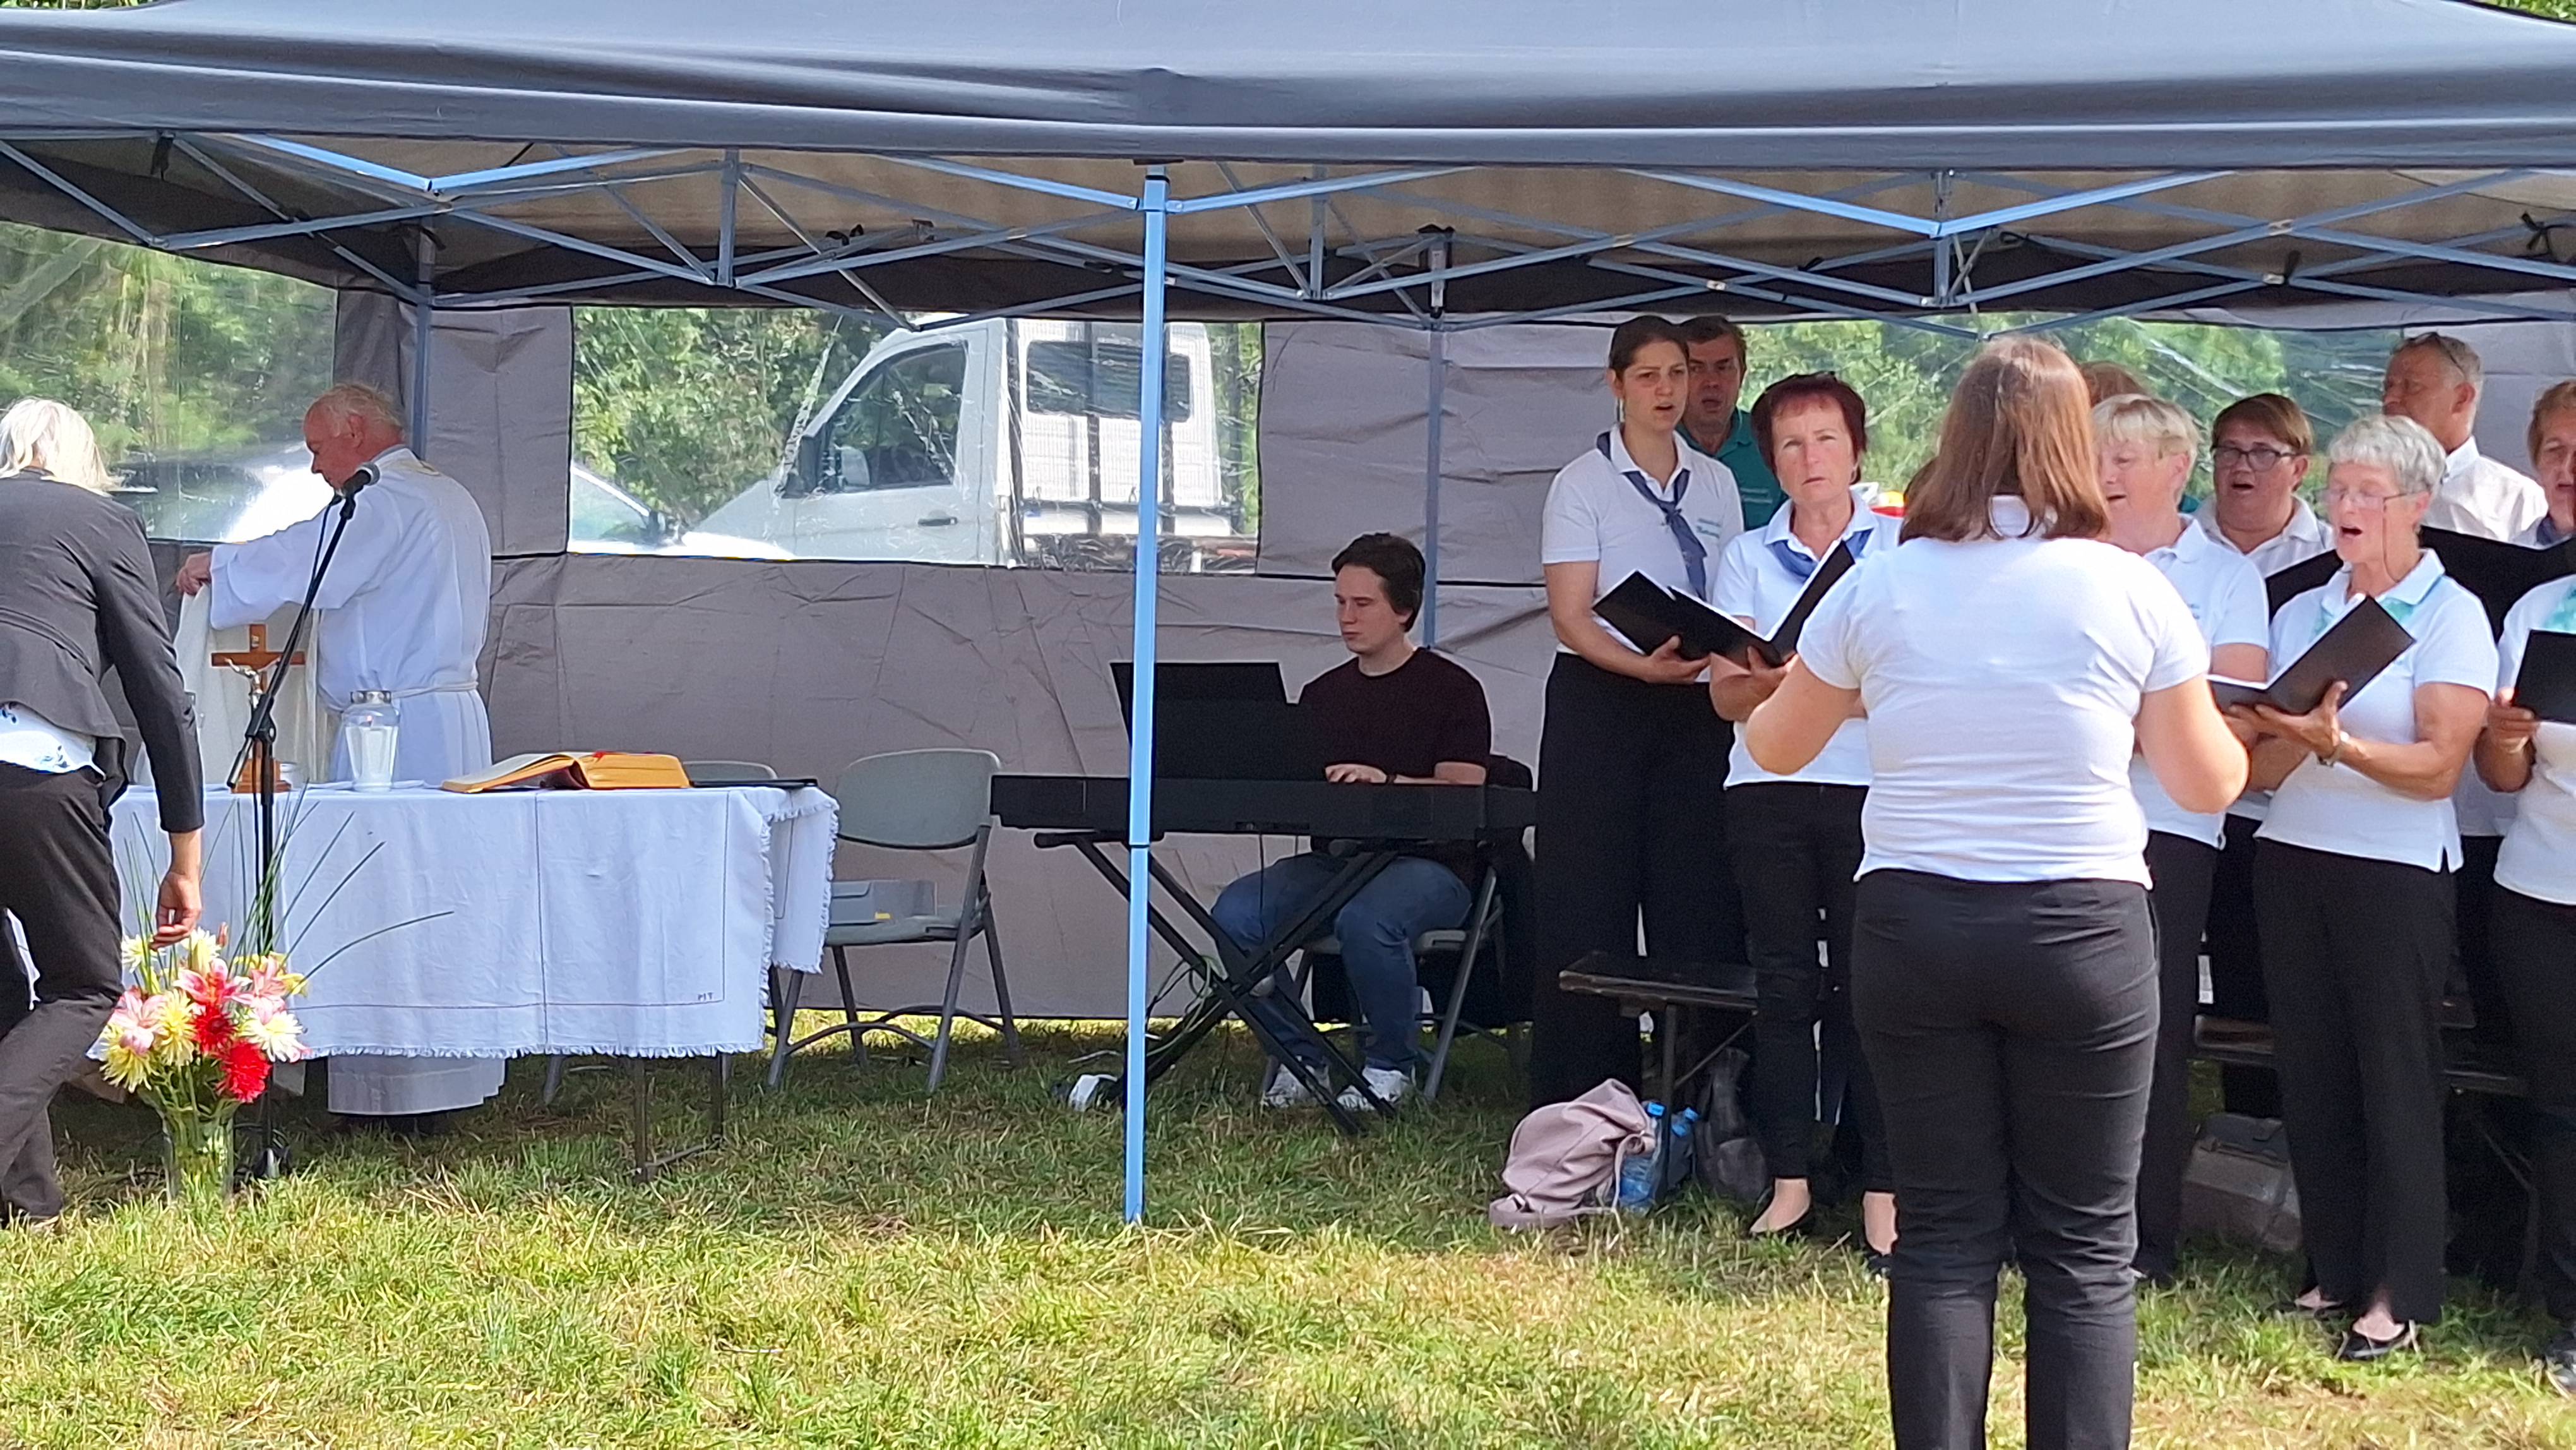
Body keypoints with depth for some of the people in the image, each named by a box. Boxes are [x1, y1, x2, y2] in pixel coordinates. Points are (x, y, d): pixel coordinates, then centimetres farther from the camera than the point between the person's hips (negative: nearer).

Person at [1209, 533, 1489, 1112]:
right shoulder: (1322, 694, 19)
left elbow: (1461, 794, -11)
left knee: (1366, 918, -39)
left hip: (1426, 863, -5)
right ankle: (1300, 1057, -5)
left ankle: (1391, 1064, -13)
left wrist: (1385, 781, -27)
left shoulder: (1451, 689, 1)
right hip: (1335, 859, 5)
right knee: (1236, 912, -23)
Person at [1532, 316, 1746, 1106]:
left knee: (1697, 899, 1)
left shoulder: (1715, 483, 12)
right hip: (1600, 696, -4)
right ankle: (1582, 1096, 2)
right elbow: (1570, 616, -9)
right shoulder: (1583, 482, -1)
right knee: (1590, 901, -3)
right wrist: (1645, 666, -24)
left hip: (1695, 704, 4)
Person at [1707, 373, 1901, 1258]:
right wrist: (1776, 680, -16)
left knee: (1868, 984, -7)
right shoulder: (1748, 557, 14)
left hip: (1875, 788, -2)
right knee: (1784, 985, 2)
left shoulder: (1900, 547, 8)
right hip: (1770, 792, 2)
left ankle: (1882, 1191, -6)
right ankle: (1788, 1180, 7)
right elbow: (1726, 694, 6)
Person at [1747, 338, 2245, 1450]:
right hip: (2082, 932, -2)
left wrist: (1770, 693, 36)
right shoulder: (2127, 589, -5)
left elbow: (1774, 749, 14)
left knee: (1944, 1236, 9)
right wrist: (2239, 730, 27)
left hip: (1911, 929, 2)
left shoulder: (1877, 587, 0)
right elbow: (2208, 785, 5)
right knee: (2083, 1249, 6)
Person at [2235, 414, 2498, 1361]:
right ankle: (2336, 1272, 17)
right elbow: (2262, 770, 8)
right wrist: (2292, 736, -15)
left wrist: (2340, 745, -28)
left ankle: (2400, 1294, 4)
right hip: (2290, 858, 5)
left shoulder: (2452, 616, -4)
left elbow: (2440, 764, -13)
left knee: (2395, 1076, -2)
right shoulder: (2300, 614, 12)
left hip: (2396, 868, -5)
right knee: (2310, 1071, 7)